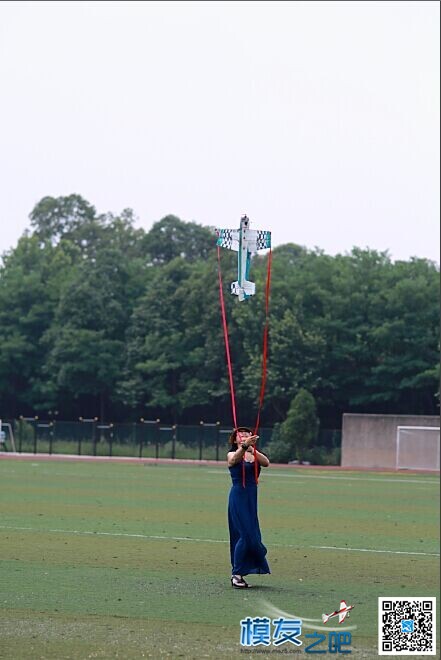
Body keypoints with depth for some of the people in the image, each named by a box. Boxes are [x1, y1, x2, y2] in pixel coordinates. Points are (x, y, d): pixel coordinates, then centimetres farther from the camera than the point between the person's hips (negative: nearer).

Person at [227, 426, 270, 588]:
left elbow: (266, 463, -12)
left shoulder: (254, 455, 10)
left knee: (245, 536, 8)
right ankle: (236, 574, -7)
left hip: (251, 499, 5)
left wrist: (252, 449, -30)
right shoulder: (232, 455, -2)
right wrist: (244, 446, -47)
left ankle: (237, 574, 17)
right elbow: (234, 459, -27)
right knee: (246, 535, -13)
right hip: (238, 497, -5)